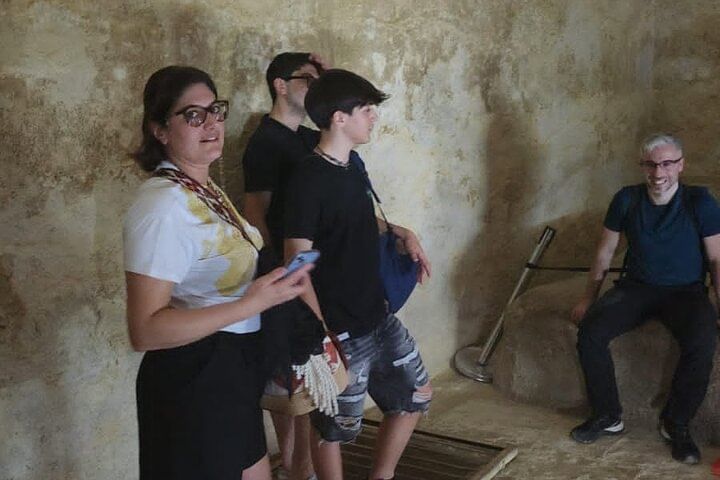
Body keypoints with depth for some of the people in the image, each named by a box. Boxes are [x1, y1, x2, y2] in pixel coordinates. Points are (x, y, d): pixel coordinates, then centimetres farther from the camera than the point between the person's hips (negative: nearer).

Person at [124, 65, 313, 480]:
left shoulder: (206, 189, 7)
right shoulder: (164, 206, -23)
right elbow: (145, 330, -28)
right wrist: (251, 304, -31)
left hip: (233, 371, 9)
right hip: (193, 381, -9)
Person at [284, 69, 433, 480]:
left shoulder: (354, 164, 5)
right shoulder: (308, 180, -20)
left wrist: (402, 233, 6)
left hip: (378, 316, 9)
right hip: (340, 332, -9)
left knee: (416, 394, 21)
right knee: (335, 427, 9)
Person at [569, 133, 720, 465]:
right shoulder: (627, 200, 0)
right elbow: (605, 254, 8)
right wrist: (588, 299, 7)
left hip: (685, 291, -2)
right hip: (636, 287, 2)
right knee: (590, 329, -26)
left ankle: (675, 424, -9)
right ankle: (608, 416, -6)